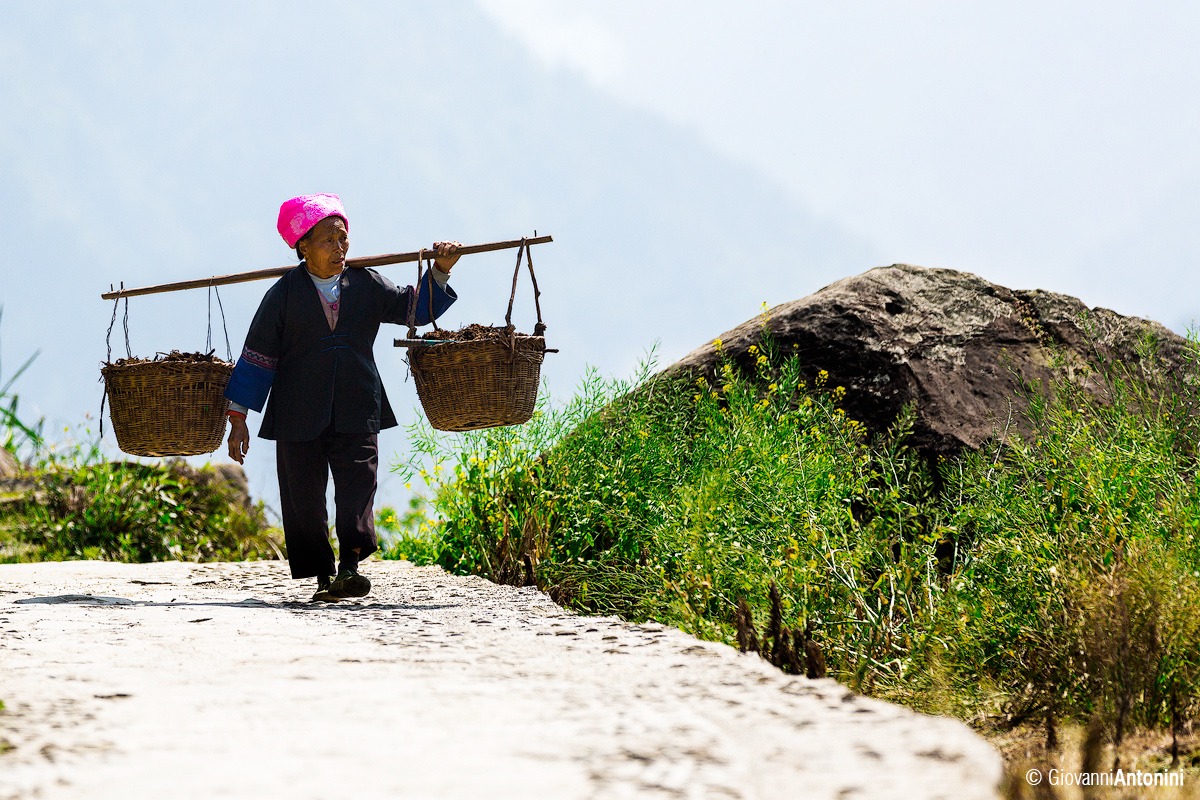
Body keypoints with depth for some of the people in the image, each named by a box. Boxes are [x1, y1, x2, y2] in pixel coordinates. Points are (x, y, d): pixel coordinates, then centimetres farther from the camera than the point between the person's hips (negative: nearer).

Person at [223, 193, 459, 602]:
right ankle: (323, 577, 11)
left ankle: (350, 567, -19)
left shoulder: (367, 285, 8)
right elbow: (258, 354, 3)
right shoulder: (284, 294, 1)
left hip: (356, 413, 1)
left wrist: (440, 272, 3)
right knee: (304, 498, 1)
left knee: (358, 486, -15)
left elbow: (416, 308, 18)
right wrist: (238, 417, 1)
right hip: (299, 415, -1)